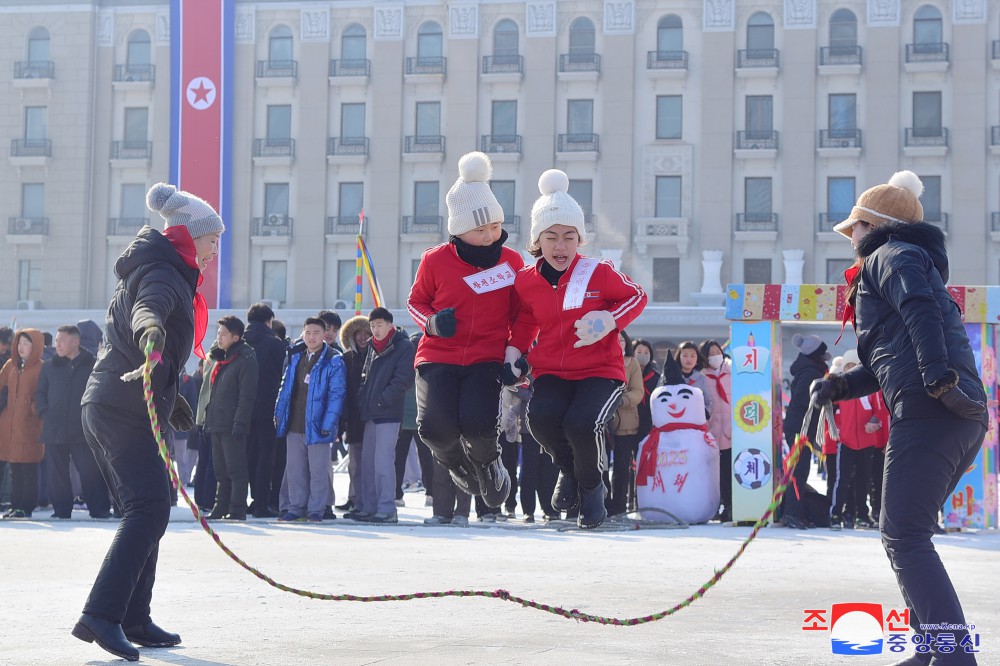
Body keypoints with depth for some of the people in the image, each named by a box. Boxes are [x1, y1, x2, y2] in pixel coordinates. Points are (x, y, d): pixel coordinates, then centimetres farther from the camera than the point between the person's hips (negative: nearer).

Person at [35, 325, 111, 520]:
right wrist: (45, 413, 1)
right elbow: (40, 394, 15)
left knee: (90, 471, -4)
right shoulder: (50, 367, 11)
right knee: (57, 473, 7)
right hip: (54, 430, 4)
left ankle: (99, 509, 1)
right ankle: (61, 509, 15)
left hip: (83, 430, -4)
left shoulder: (92, 366, 1)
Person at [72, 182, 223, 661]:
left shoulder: (169, 275, 22)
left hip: (107, 408, 11)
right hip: (124, 411, -11)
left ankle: (134, 620, 17)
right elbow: (148, 307, -33)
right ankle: (100, 616, -26)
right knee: (150, 508, -18)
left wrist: (171, 398, 45)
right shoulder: (164, 275, -10)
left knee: (145, 512, 14)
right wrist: (151, 331, -57)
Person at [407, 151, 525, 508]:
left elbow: (519, 314, 15)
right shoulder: (436, 260, -1)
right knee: (436, 428, -22)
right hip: (438, 357, 0)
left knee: (478, 425, -25)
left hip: (487, 359, 0)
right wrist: (432, 322, -8)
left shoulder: (511, 261, 3)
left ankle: (488, 464, 14)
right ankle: (458, 465, 18)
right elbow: (416, 301, 14)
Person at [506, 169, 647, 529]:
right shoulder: (526, 281, 3)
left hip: (600, 371, -3)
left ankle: (592, 486, 4)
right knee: (541, 417, -30)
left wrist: (609, 321, -12)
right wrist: (514, 350, 6)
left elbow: (636, 296, 6)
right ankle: (567, 469, 7)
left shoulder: (599, 273, -8)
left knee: (581, 424, -32)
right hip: (552, 373, 3)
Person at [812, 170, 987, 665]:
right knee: (906, 534, 17)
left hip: (929, 412, -10)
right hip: (966, 419, 10)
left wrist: (938, 374, -30)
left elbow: (921, 309, -18)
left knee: (903, 537, -10)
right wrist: (840, 386, 23)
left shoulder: (890, 255, 3)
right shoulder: (913, 261, 31)